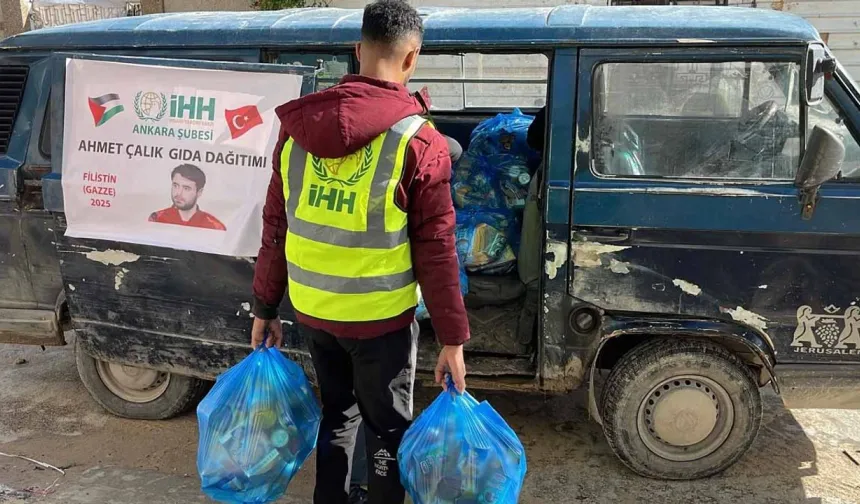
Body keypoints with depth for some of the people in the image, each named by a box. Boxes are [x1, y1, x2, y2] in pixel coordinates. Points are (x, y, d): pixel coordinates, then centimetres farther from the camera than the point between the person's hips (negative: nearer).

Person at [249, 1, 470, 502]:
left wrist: (265, 308, 12)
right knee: (389, 428, 16)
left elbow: (275, 227, 2)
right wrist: (453, 338, -6)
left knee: (337, 411, 26)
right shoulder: (419, 141, -16)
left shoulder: (298, 127, -3)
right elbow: (436, 250, -15)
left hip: (311, 311, 5)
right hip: (380, 318, -5)